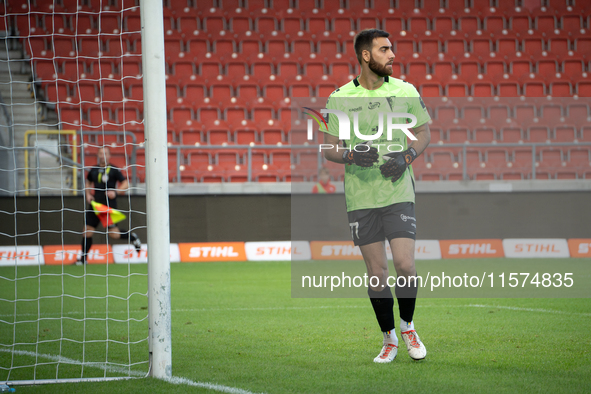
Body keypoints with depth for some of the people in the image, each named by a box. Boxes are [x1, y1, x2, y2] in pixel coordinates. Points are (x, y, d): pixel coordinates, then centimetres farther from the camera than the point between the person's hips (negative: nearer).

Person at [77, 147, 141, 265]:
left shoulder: (113, 170, -3)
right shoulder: (93, 170, 11)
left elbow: (125, 184, -3)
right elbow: (88, 182, 30)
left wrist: (115, 192, -18)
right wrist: (88, 194, 13)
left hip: (109, 205, -5)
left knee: (113, 234, -7)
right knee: (87, 231, 0)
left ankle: (132, 237, 21)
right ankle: (83, 258, 11)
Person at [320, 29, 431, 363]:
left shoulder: (406, 92, 1)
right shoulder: (340, 99, -1)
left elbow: (424, 133, 12)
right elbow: (329, 148, 5)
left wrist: (407, 157, -7)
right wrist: (351, 155, -16)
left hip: (399, 193, 0)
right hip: (361, 197, 0)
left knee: (405, 266, -10)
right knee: (377, 271, 3)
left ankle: (408, 327, 16)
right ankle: (389, 339, 19)